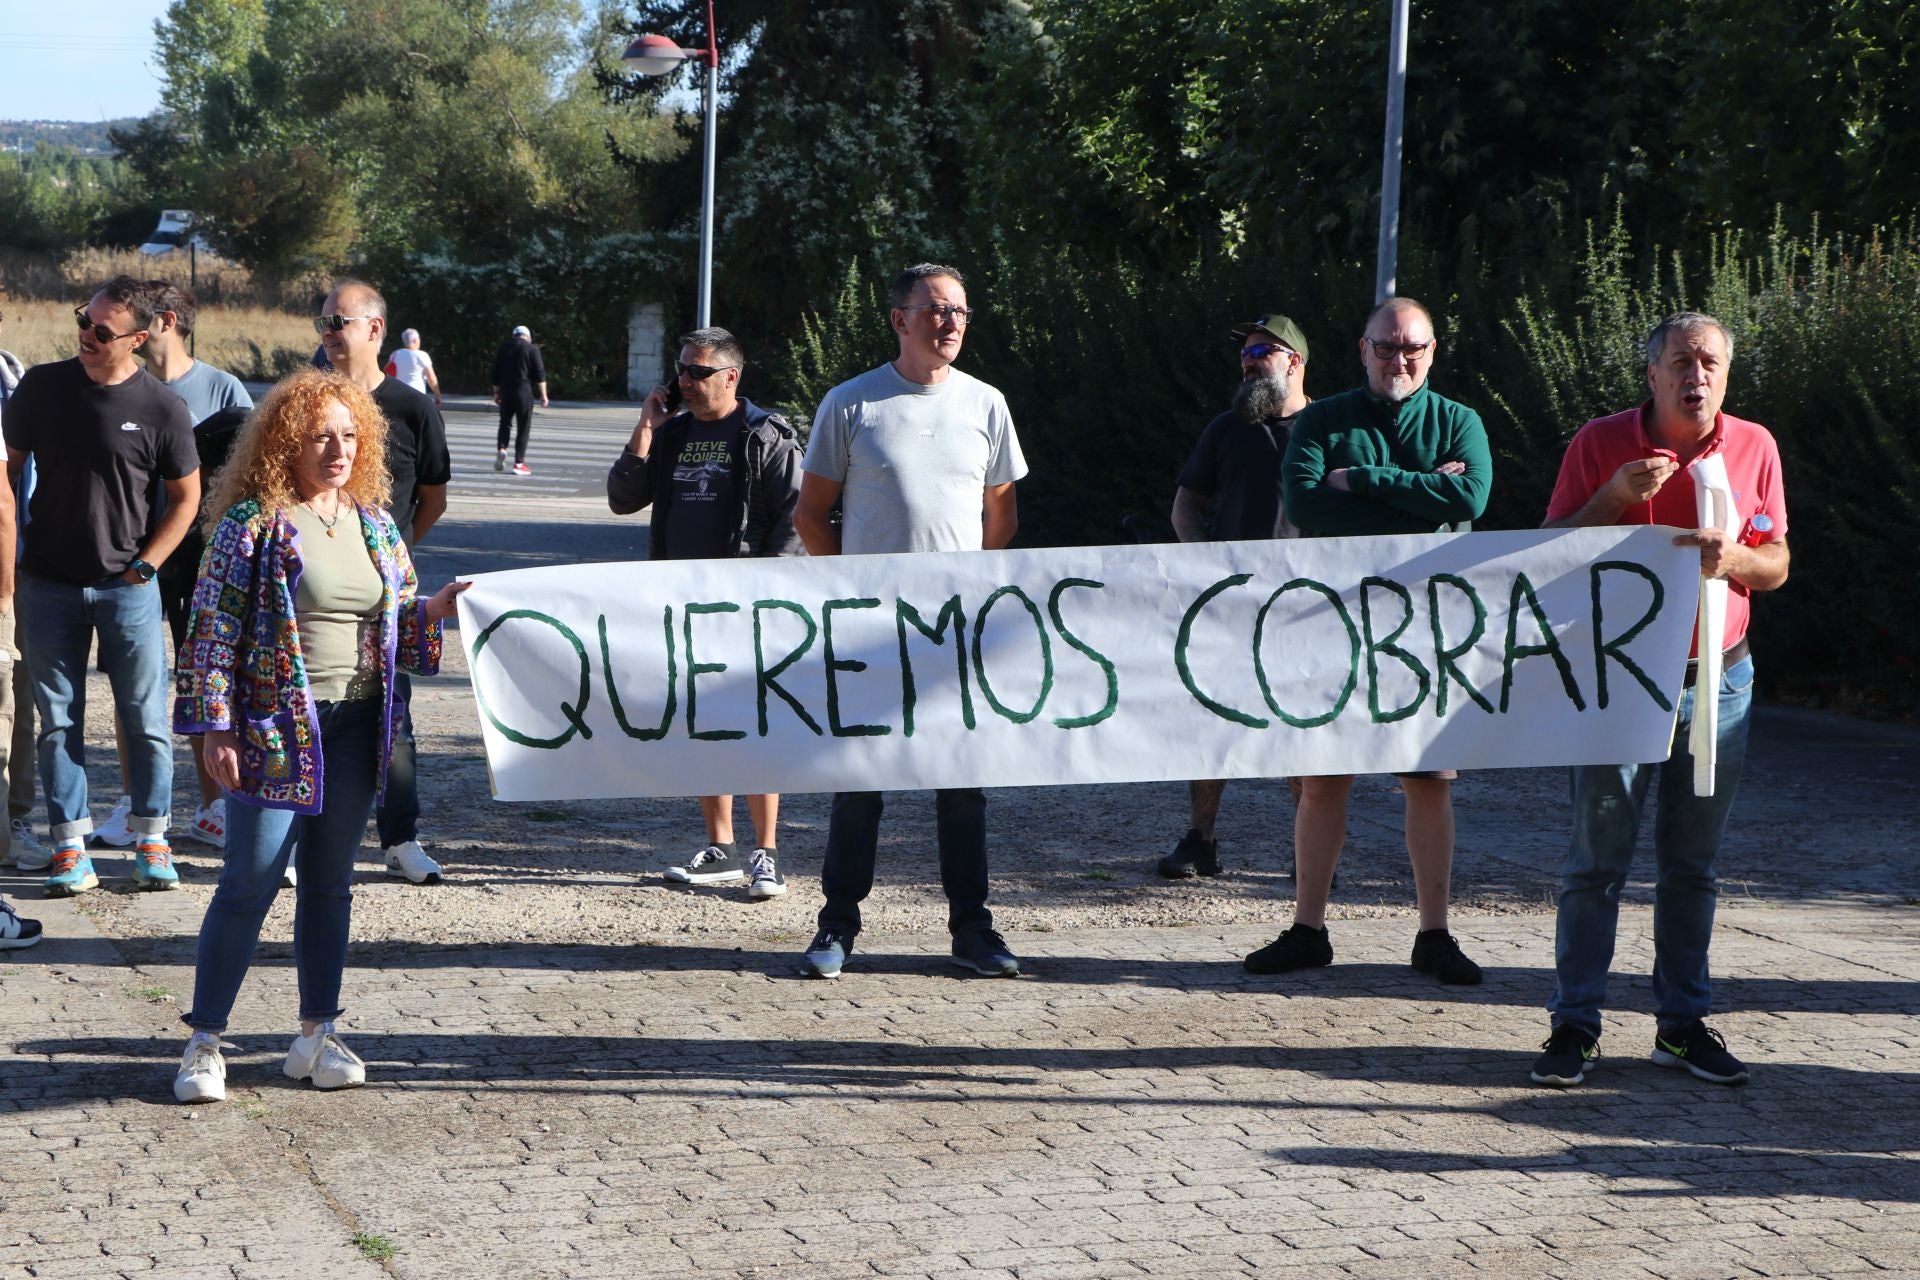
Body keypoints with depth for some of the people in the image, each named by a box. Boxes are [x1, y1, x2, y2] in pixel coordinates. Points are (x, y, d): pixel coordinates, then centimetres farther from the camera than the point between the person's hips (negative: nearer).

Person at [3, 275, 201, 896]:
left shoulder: (162, 407, -6)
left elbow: (186, 497, 2)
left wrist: (144, 565, -5)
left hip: (128, 587, -2)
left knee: (146, 718, 3)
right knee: (58, 721, 4)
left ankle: (152, 842, 15)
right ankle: (70, 850, 9)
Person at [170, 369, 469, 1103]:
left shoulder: (373, 521, 10)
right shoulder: (253, 522, -8)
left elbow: (398, 619, 19)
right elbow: (214, 628, -9)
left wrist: (436, 608, -3)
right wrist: (215, 727, -13)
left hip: (356, 726, 5)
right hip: (275, 729, -5)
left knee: (330, 882, 11)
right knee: (250, 883, -4)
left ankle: (318, 1035, 19)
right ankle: (204, 1042, 5)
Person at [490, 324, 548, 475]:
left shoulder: (503, 348, 11)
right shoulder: (531, 349, -2)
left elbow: (495, 372, 14)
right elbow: (540, 374, -8)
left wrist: (496, 392, 22)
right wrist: (543, 394, -5)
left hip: (506, 391, 4)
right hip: (524, 391, -4)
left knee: (505, 422, 19)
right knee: (524, 427, 2)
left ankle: (502, 448, -6)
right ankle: (519, 462, -1)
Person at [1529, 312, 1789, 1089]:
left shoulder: (1754, 447, 6)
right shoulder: (1602, 443, 0)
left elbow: (1776, 564, 8)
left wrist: (1731, 558, -14)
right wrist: (1613, 498, -18)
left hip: (1717, 681, 3)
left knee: (1693, 864, 8)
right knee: (1597, 859, -3)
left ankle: (1683, 1022, 15)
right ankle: (1575, 1025, 1)